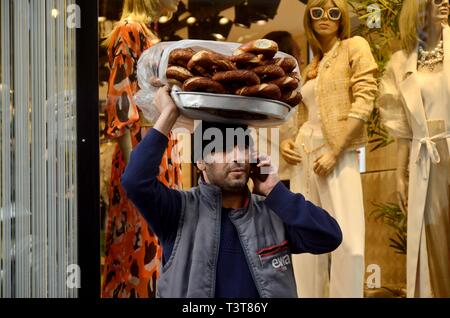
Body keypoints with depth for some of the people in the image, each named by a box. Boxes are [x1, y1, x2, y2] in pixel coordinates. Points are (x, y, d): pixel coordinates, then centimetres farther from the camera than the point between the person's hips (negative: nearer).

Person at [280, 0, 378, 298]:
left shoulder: (355, 47, 3)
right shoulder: (311, 67, 20)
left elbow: (364, 101, -9)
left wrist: (334, 151, -16)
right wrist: (287, 141, 5)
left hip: (337, 154, -6)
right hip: (303, 156, 6)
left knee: (349, 243, -12)